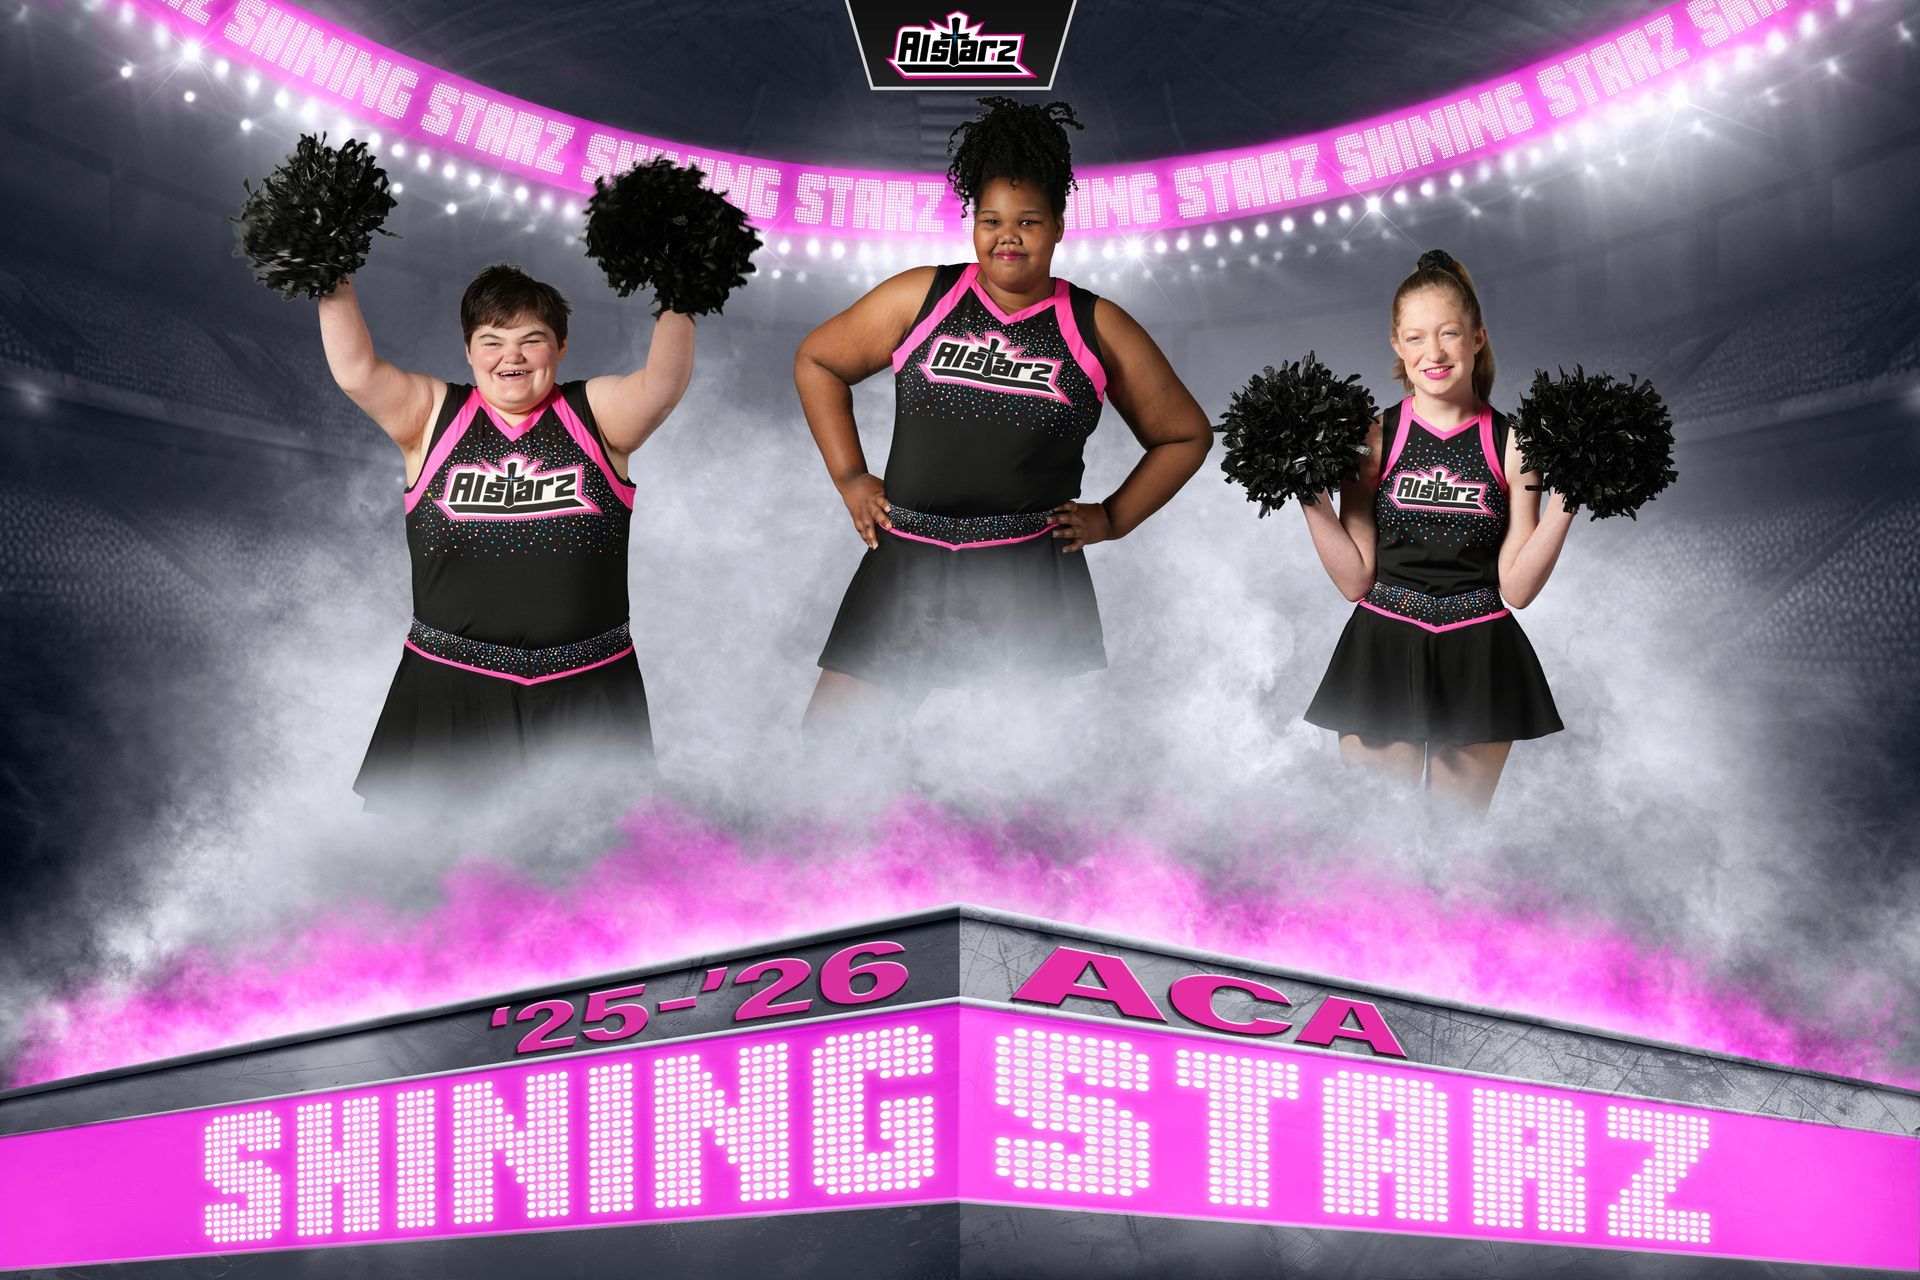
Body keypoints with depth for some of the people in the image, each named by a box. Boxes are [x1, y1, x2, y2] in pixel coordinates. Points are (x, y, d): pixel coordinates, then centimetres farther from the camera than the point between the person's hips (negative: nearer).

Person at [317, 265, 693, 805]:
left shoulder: (596, 413, 5)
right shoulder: (433, 414, 7)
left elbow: (662, 383, -11)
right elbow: (356, 371, -5)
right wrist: (335, 284, -12)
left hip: (586, 691, 0)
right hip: (449, 690, 0)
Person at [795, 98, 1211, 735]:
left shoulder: (1097, 328, 7)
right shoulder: (922, 297, 7)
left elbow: (1185, 435, 16)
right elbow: (817, 361, 18)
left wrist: (1113, 517, 7)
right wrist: (849, 477, 10)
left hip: (1031, 584, -1)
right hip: (906, 566, 1)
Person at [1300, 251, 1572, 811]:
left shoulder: (1512, 443, 0)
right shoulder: (1373, 439, -1)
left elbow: (1517, 587, -2)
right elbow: (1355, 580, -2)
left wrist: (1564, 502, -10)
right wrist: (1311, 497, -10)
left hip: (1477, 659, 0)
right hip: (1383, 655, 0)